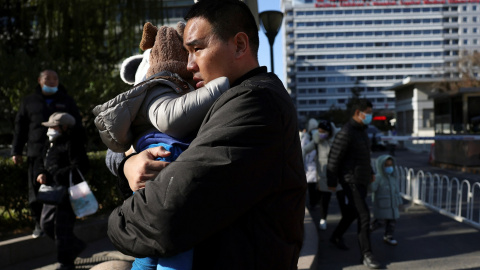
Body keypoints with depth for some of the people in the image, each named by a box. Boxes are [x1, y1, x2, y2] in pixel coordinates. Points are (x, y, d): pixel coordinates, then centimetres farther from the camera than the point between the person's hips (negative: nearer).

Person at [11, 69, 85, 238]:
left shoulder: (67, 102, 14)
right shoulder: (29, 102, 14)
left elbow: (78, 127, 14)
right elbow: (20, 128, 13)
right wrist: (16, 151, 7)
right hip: (36, 153, 0)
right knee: (36, 190, 1)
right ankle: (39, 223, 11)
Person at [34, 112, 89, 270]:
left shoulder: (71, 144, -14)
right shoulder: (49, 144, 15)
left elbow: (80, 166, -21)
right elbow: (40, 161, 17)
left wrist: (57, 175, -23)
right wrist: (41, 173, -5)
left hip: (67, 191, -10)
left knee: (62, 227, -5)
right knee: (46, 223, 15)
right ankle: (76, 246, 31)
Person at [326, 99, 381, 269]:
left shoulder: (362, 130, 10)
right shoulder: (346, 133, -20)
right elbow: (334, 158, -18)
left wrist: (370, 172, 25)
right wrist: (332, 181, -14)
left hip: (362, 179, 9)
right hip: (351, 180, -9)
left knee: (352, 211, 20)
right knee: (364, 216, -11)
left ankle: (336, 237, 40)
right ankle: (366, 255, -5)